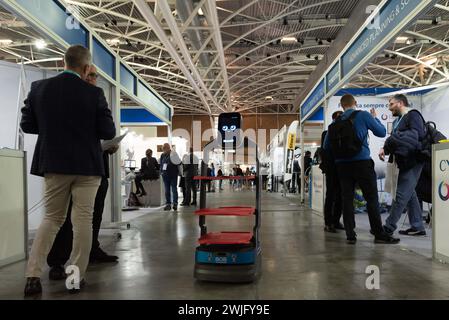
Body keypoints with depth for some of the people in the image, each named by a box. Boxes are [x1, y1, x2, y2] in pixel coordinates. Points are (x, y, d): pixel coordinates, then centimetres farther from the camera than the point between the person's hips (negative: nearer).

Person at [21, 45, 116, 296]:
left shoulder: (39, 88, 0)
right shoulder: (94, 93, -10)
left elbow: (26, 125, 5)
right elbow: (108, 132, -8)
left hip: (53, 164, 4)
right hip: (86, 165, -3)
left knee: (52, 218, 15)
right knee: (83, 219, 5)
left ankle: (33, 276, 7)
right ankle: (76, 278, 9)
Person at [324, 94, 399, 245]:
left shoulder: (336, 122, 9)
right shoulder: (363, 115, -1)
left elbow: (326, 145, 11)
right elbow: (382, 132, 7)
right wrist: (375, 118, 21)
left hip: (342, 164, 4)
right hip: (362, 162, -4)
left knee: (347, 199, 5)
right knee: (372, 198, 1)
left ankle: (350, 235, 5)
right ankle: (379, 234, 3)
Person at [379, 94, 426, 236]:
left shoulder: (413, 115, -7)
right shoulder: (397, 121, 18)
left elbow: (418, 134, -20)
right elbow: (394, 139, 17)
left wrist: (397, 136, -21)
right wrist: (385, 148, -2)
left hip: (412, 161, -9)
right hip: (404, 162, 9)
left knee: (401, 194, -7)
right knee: (409, 193, 11)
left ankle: (389, 226, -3)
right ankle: (417, 226, 17)